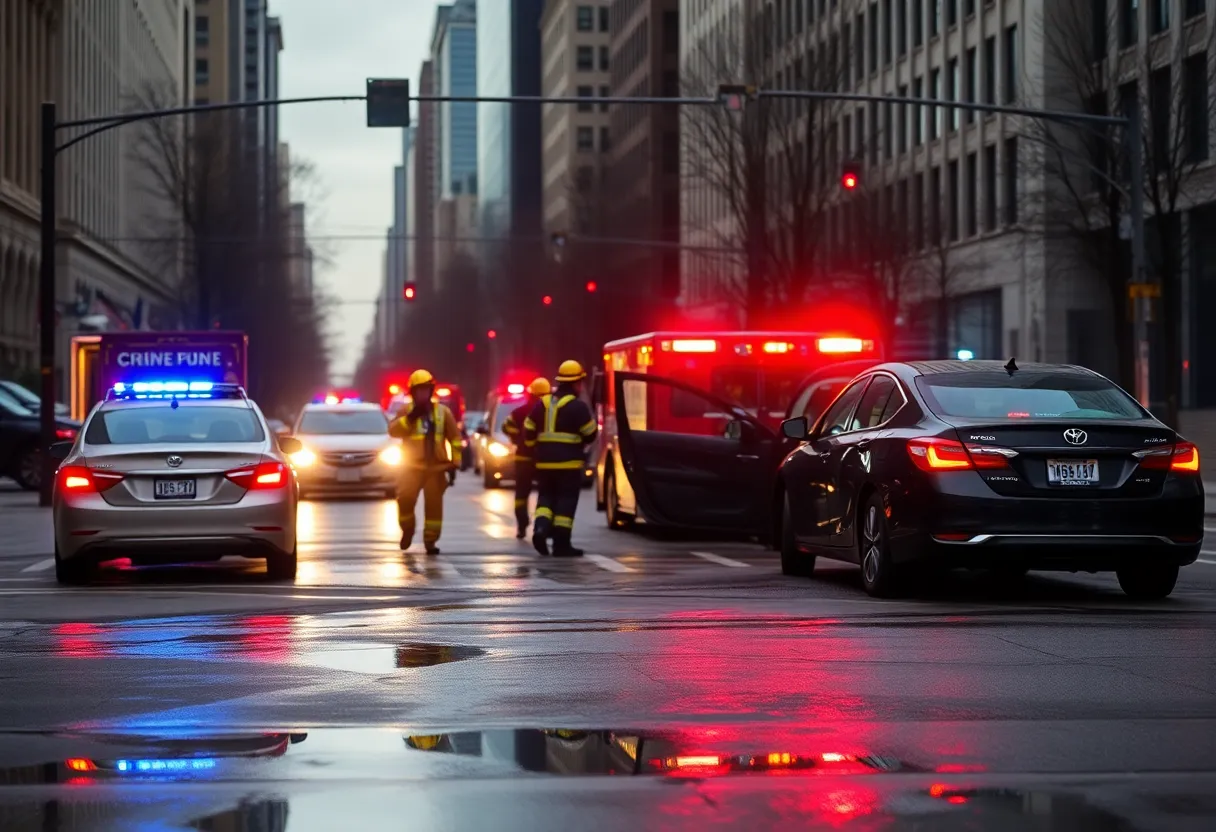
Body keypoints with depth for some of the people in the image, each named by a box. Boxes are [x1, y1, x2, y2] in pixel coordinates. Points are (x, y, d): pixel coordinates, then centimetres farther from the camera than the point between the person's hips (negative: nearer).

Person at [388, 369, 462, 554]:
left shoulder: (443, 411, 6)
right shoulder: (406, 411, 5)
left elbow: (455, 439, 10)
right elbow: (393, 431, -10)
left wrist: (454, 464, 4)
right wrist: (410, 417, -20)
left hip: (437, 467, 1)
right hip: (412, 466, -1)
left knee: (434, 504, -1)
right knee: (405, 498, -16)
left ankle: (430, 541, 7)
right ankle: (407, 530, 9)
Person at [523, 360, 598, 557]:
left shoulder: (541, 404, 8)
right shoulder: (578, 406, -10)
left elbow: (528, 432, 8)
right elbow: (590, 434, -5)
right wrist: (580, 444, 17)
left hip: (544, 462, 5)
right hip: (569, 462, -5)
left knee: (546, 497, 15)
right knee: (566, 501, 0)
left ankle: (541, 527, -10)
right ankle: (561, 544, -1)